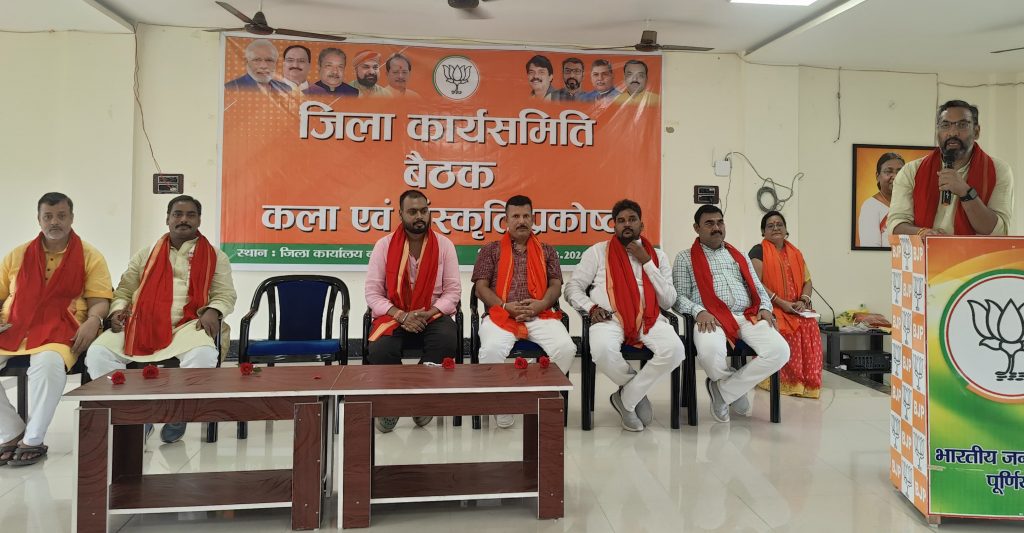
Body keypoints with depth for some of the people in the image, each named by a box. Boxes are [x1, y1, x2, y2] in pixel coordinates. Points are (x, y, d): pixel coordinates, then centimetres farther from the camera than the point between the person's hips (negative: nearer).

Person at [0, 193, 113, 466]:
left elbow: (99, 300, 2)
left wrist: (92, 321, -19)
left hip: (59, 331, -4)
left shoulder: (90, 257, 9)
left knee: (48, 362, -37)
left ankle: (34, 440, -16)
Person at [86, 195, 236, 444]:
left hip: (188, 324, -3)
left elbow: (225, 293, 7)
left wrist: (213, 311, -14)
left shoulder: (215, 257, 13)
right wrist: (118, 310, 0)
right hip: (142, 323, 3)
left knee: (203, 355, -36)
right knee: (98, 353, -21)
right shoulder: (146, 255, 22)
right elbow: (124, 290, 21)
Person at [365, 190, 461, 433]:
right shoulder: (384, 245, -2)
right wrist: (401, 316, -17)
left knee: (447, 340, -34)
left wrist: (429, 313, -17)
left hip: (433, 314, 1)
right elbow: (373, 293, -3)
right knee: (380, 351, -32)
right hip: (393, 315, 0)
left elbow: (453, 290, 0)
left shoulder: (444, 245, 0)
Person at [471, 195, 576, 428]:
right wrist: (505, 306, -10)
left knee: (566, 348, -28)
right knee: (492, 350, -35)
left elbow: (555, 285, 12)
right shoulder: (490, 250, 15)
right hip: (501, 315, -1)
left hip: (540, 316, 2)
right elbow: (481, 286, 6)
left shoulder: (547, 251, 20)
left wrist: (542, 304, -10)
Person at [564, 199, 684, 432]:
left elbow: (668, 300, 9)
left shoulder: (657, 255, 19)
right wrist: (591, 307, -8)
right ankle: (638, 392, -4)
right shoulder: (598, 251, 15)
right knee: (603, 351, -38)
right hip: (610, 318, -2)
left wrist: (646, 262, 3)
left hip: (648, 317, 2)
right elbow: (572, 287, 12)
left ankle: (626, 399, -8)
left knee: (675, 349, -31)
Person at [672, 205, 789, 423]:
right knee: (710, 353, -39)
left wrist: (765, 308, 3)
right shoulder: (685, 258, 14)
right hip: (711, 318, -4)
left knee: (780, 351, -26)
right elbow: (679, 296, 5)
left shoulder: (739, 256, 28)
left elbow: (758, 288, 25)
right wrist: (699, 311, -15)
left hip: (748, 316, 4)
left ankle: (724, 389, -7)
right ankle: (738, 389, -1)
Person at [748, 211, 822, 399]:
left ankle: (807, 380, -15)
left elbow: (807, 281, 16)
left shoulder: (795, 253, 20)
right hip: (771, 307, -5)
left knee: (810, 326, -26)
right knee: (787, 328, -33)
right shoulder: (758, 251, 1)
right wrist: (781, 303, -16)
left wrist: (803, 301, -5)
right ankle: (786, 381, -20)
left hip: (796, 308, 5)